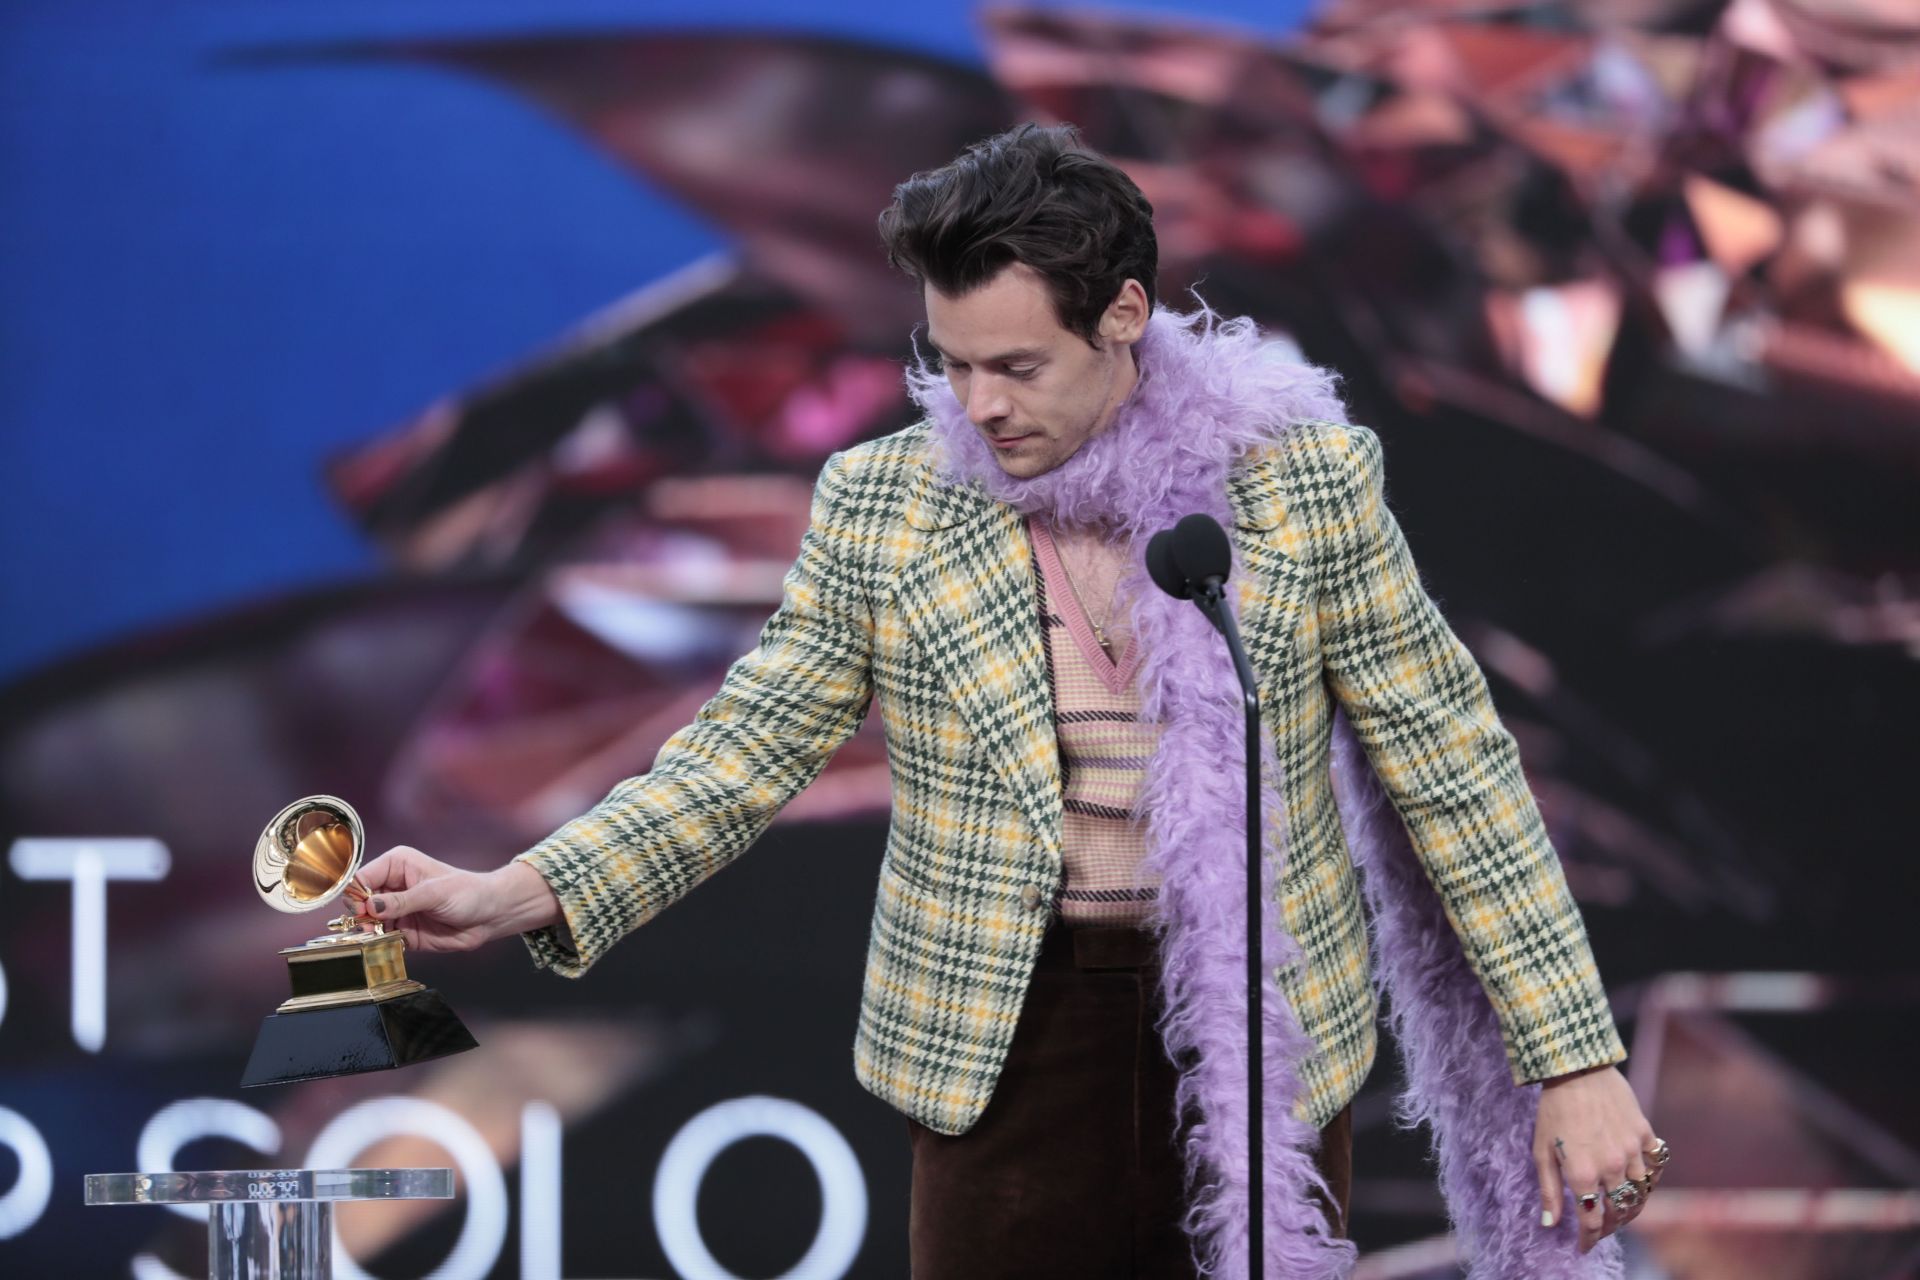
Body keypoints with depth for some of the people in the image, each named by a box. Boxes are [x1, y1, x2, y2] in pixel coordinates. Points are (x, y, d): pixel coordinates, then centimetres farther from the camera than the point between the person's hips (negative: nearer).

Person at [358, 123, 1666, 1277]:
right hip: (1007, 1049, 1)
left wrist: (1577, 1060, -5)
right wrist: (521, 893, -16)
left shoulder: (1308, 478, -4)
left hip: (1267, 1048, 0)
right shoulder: (880, 505, -1)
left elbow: (1455, 769, -1)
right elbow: (747, 749, 0)